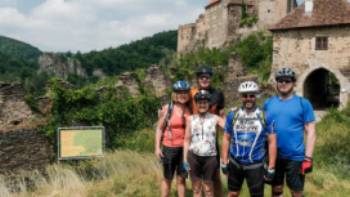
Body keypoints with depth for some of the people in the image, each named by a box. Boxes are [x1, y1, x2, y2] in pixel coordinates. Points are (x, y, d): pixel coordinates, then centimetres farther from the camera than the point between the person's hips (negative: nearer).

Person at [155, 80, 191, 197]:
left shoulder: (190, 110, -1)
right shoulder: (167, 108, -5)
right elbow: (159, 128, 0)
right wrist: (157, 147, -5)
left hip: (185, 148, 1)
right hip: (170, 148, -1)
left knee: (181, 179, 10)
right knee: (167, 179, 11)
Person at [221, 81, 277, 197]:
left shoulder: (265, 116, -9)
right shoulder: (233, 115, -2)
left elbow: (272, 142, -6)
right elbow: (226, 139, 5)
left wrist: (271, 168, -7)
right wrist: (224, 162, 3)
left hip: (255, 166, -2)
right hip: (235, 163, 3)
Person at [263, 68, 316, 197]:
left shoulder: (303, 103, -3)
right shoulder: (268, 103, 5)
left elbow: (311, 131, -4)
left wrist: (308, 157, -10)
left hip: (295, 157, -3)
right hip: (273, 156, 3)